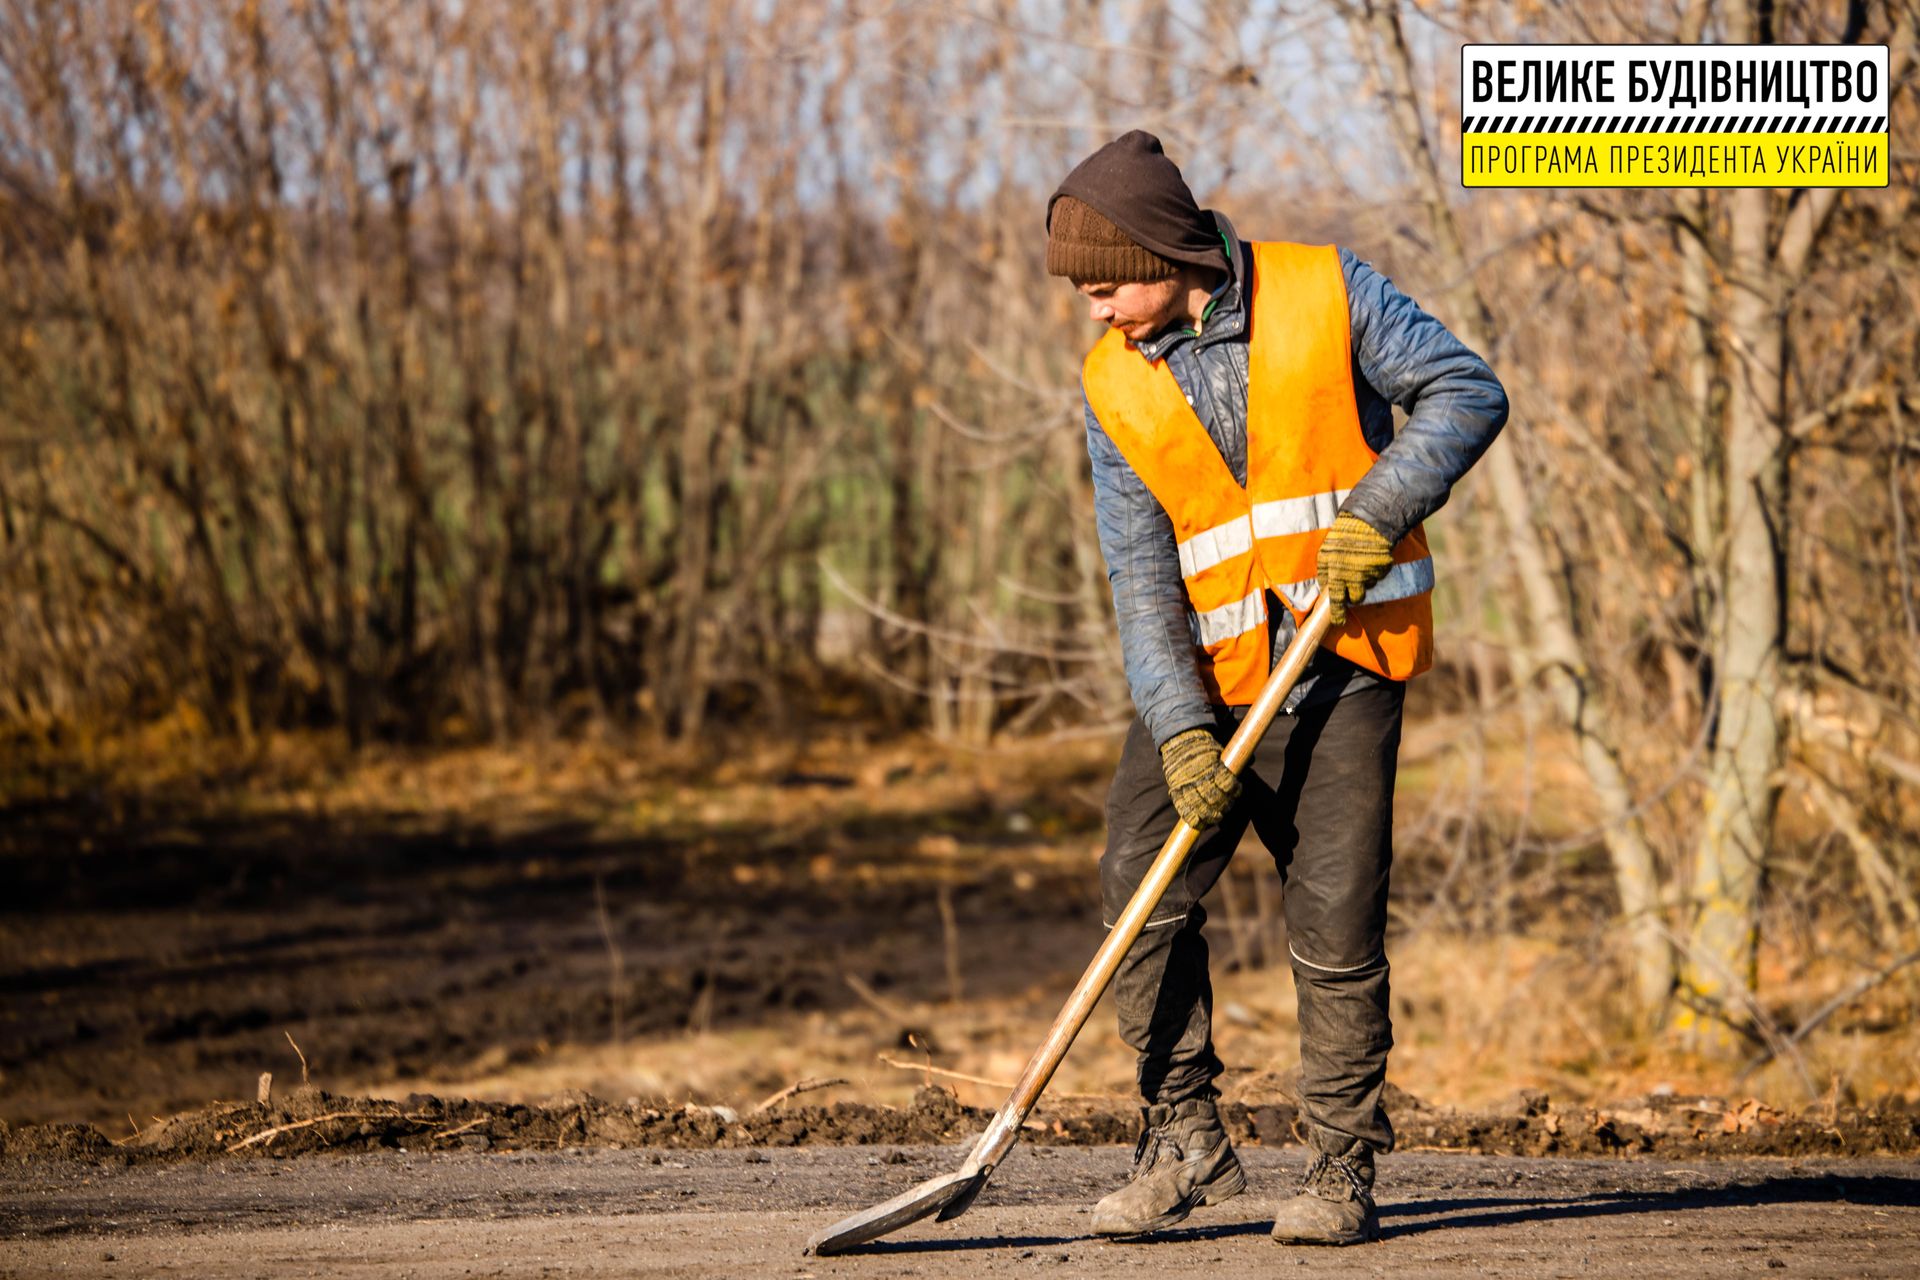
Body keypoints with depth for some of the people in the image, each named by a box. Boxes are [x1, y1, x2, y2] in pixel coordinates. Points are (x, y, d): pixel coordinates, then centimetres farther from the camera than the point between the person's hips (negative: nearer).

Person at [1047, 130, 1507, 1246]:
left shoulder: (1324, 295, -6)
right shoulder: (1117, 382, 2)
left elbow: (1468, 392, -4)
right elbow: (1141, 570, -3)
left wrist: (1376, 512, -18)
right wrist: (1179, 726, -14)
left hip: (1343, 663, -3)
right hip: (1205, 677, 3)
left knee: (1336, 923, -6)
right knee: (1139, 888, -8)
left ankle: (1346, 1172, 4)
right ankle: (1187, 1143, 4)